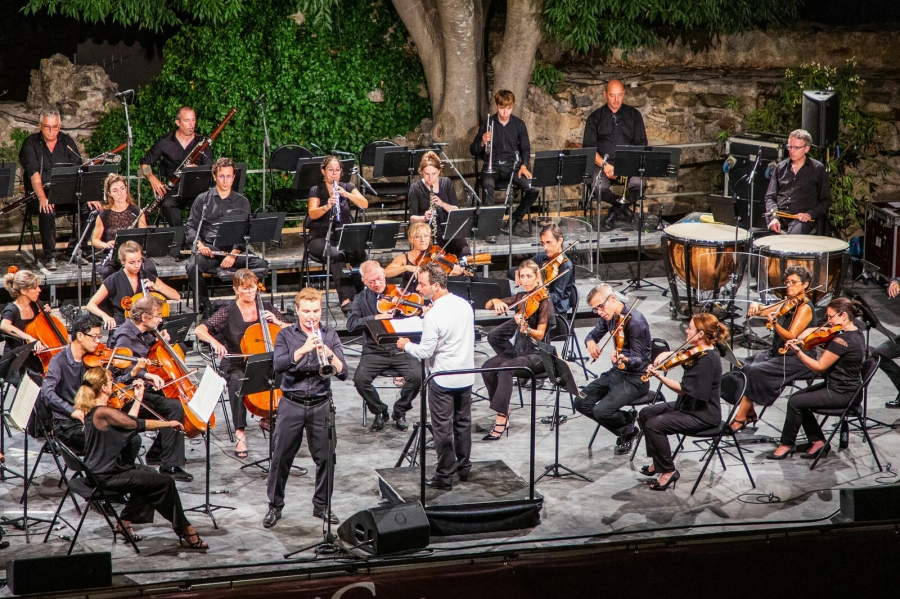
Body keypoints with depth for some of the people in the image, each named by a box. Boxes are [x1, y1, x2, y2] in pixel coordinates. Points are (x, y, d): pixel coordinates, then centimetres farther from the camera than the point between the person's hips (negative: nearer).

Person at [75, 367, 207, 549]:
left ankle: (125, 522, 29)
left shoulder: (92, 410, 8)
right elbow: (138, 424, -20)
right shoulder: (103, 412, -23)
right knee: (165, 483, -8)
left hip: (99, 471, 11)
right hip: (107, 477, -11)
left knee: (145, 473, 32)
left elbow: (128, 424, 14)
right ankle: (186, 532, 4)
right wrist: (169, 423, -9)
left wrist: (138, 399, 15)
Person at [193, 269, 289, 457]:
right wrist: (214, 342, -32)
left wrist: (277, 322, -11)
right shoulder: (228, 312, -3)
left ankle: (269, 417, -3)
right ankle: (240, 434, -33)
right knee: (237, 381, -38)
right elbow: (199, 330, -12)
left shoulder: (266, 308, 6)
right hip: (235, 365, -3)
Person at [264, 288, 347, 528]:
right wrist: (303, 349, -28)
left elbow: (343, 373, -5)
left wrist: (329, 354, -23)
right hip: (292, 403, -1)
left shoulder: (330, 336, 4)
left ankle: (322, 505, 21)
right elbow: (279, 365, -17)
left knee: (325, 457, 5)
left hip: (321, 404, 1)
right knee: (281, 456, 2)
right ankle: (275, 505, 16)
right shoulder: (286, 335, 0)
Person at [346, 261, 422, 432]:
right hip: (374, 352, 0)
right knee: (360, 379, -26)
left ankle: (400, 411, 1)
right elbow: (351, 326, -8)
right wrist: (375, 318, -21)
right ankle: (380, 412, 2)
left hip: (401, 350, 0)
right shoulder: (361, 299, 7)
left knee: (416, 376, -26)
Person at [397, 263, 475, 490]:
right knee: (463, 423, 18)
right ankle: (464, 468, 29)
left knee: (443, 428, 3)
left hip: (442, 379, -7)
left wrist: (406, 345, -1)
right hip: (466, 375, 7)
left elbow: (425, 352, -20)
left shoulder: (434, 316, -23)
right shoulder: (465, 305, -1)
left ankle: (445, 476, 8)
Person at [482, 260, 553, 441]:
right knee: (487, 367, -20)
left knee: (506, 368, -33)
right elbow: (488, 305, 11)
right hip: (518, 350, 6)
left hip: (537, 355, -6)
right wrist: (496, 302, -12)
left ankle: (501, 419, -31)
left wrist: (525, 328, -37)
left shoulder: (543, 300, -9)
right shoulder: (521, 297, 9)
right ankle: (504, 411, -11)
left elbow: (539, 335, -17)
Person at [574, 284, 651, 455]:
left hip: (636, 378, -9)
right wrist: (590, 342, -8)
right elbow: (594, 334, 17)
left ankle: (628, 430, 8)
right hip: (616, 372, 9)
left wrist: (624, 359, -47)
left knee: (601, 411, -25)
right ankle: (624, 431, 11)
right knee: (581, 402, -3)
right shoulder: (609, 317, 1)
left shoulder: (635, 321, -24)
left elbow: (638, 360, -24)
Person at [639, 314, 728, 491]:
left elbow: (684, 389, -28)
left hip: (702, 415, -11)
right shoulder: (699, 352, 5)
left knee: (654, 425, -23)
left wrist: (659, 376, -32)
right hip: (688, 405, 11)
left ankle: (668, 471, -9)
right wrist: (665, 355, 2)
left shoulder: (707, 360, -25)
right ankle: (657, 461, 23)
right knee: (645, 414, 14)